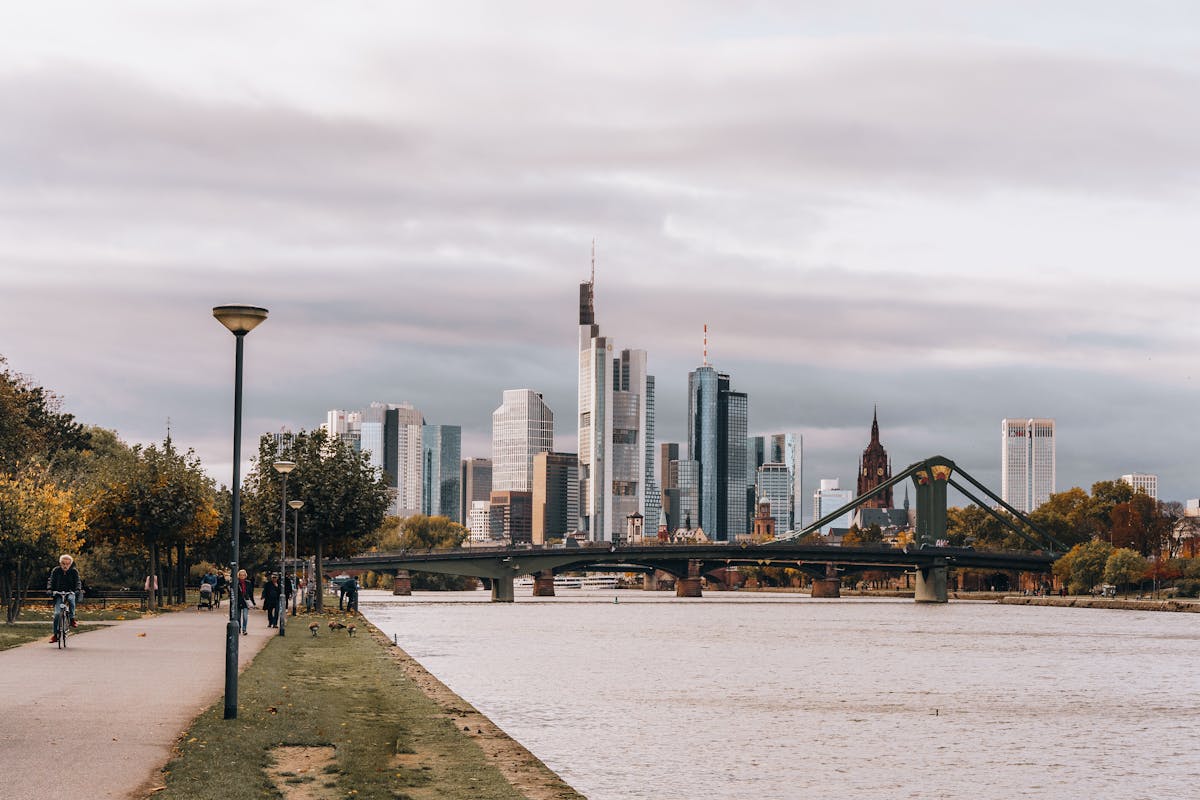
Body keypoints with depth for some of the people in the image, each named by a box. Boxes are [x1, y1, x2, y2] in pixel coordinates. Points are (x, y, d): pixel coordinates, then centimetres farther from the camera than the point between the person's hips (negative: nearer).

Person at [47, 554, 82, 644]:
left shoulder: (74, 571, 0)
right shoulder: (55, 571, 1)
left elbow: (78, 581, -6)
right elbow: (51, 580, -3)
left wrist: (78, 589, -25)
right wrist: (49, 589, -21)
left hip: (70, 592, -1)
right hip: (58, 594, 1)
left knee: (71, 599, -38)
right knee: (57, 613, -12)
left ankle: (72, 618, -20)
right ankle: (55, 635, -5)